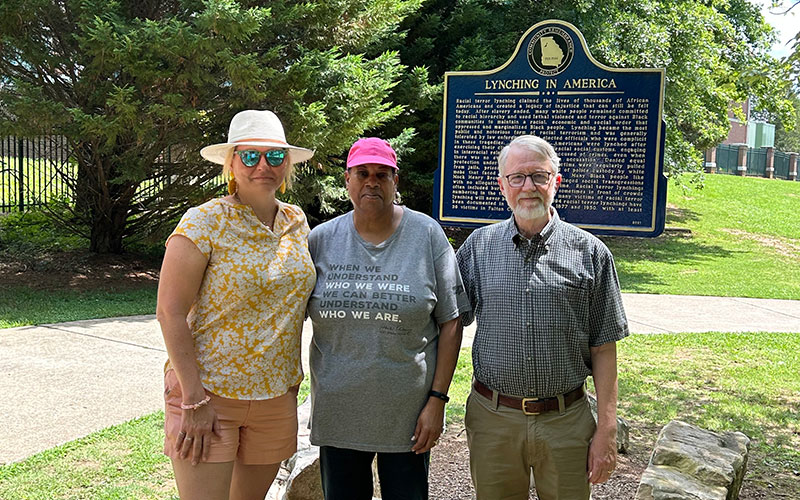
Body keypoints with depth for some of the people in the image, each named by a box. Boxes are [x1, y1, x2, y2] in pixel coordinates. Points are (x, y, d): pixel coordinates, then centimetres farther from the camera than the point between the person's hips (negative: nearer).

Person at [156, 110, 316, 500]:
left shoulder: (297, 222, 6)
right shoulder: (204, 223, -11)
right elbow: (170, 313, -13)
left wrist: (292, 382, 12)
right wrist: (194, 400, -17)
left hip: (277, 394, 6)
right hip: (208, 392, -5)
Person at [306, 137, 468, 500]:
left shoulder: (427, 235, -3)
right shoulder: (322, 239, 1)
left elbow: (450, 322, -3)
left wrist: (437, 399, -7)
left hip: (408, 415, -1)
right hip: (337, 412, 2)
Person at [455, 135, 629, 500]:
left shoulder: (590, 253, -2)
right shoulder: (477, 247, 3)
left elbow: (603, 349, -1)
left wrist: (606, 430, -3)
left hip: (566, 419, -1)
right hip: (492, 416, 1)